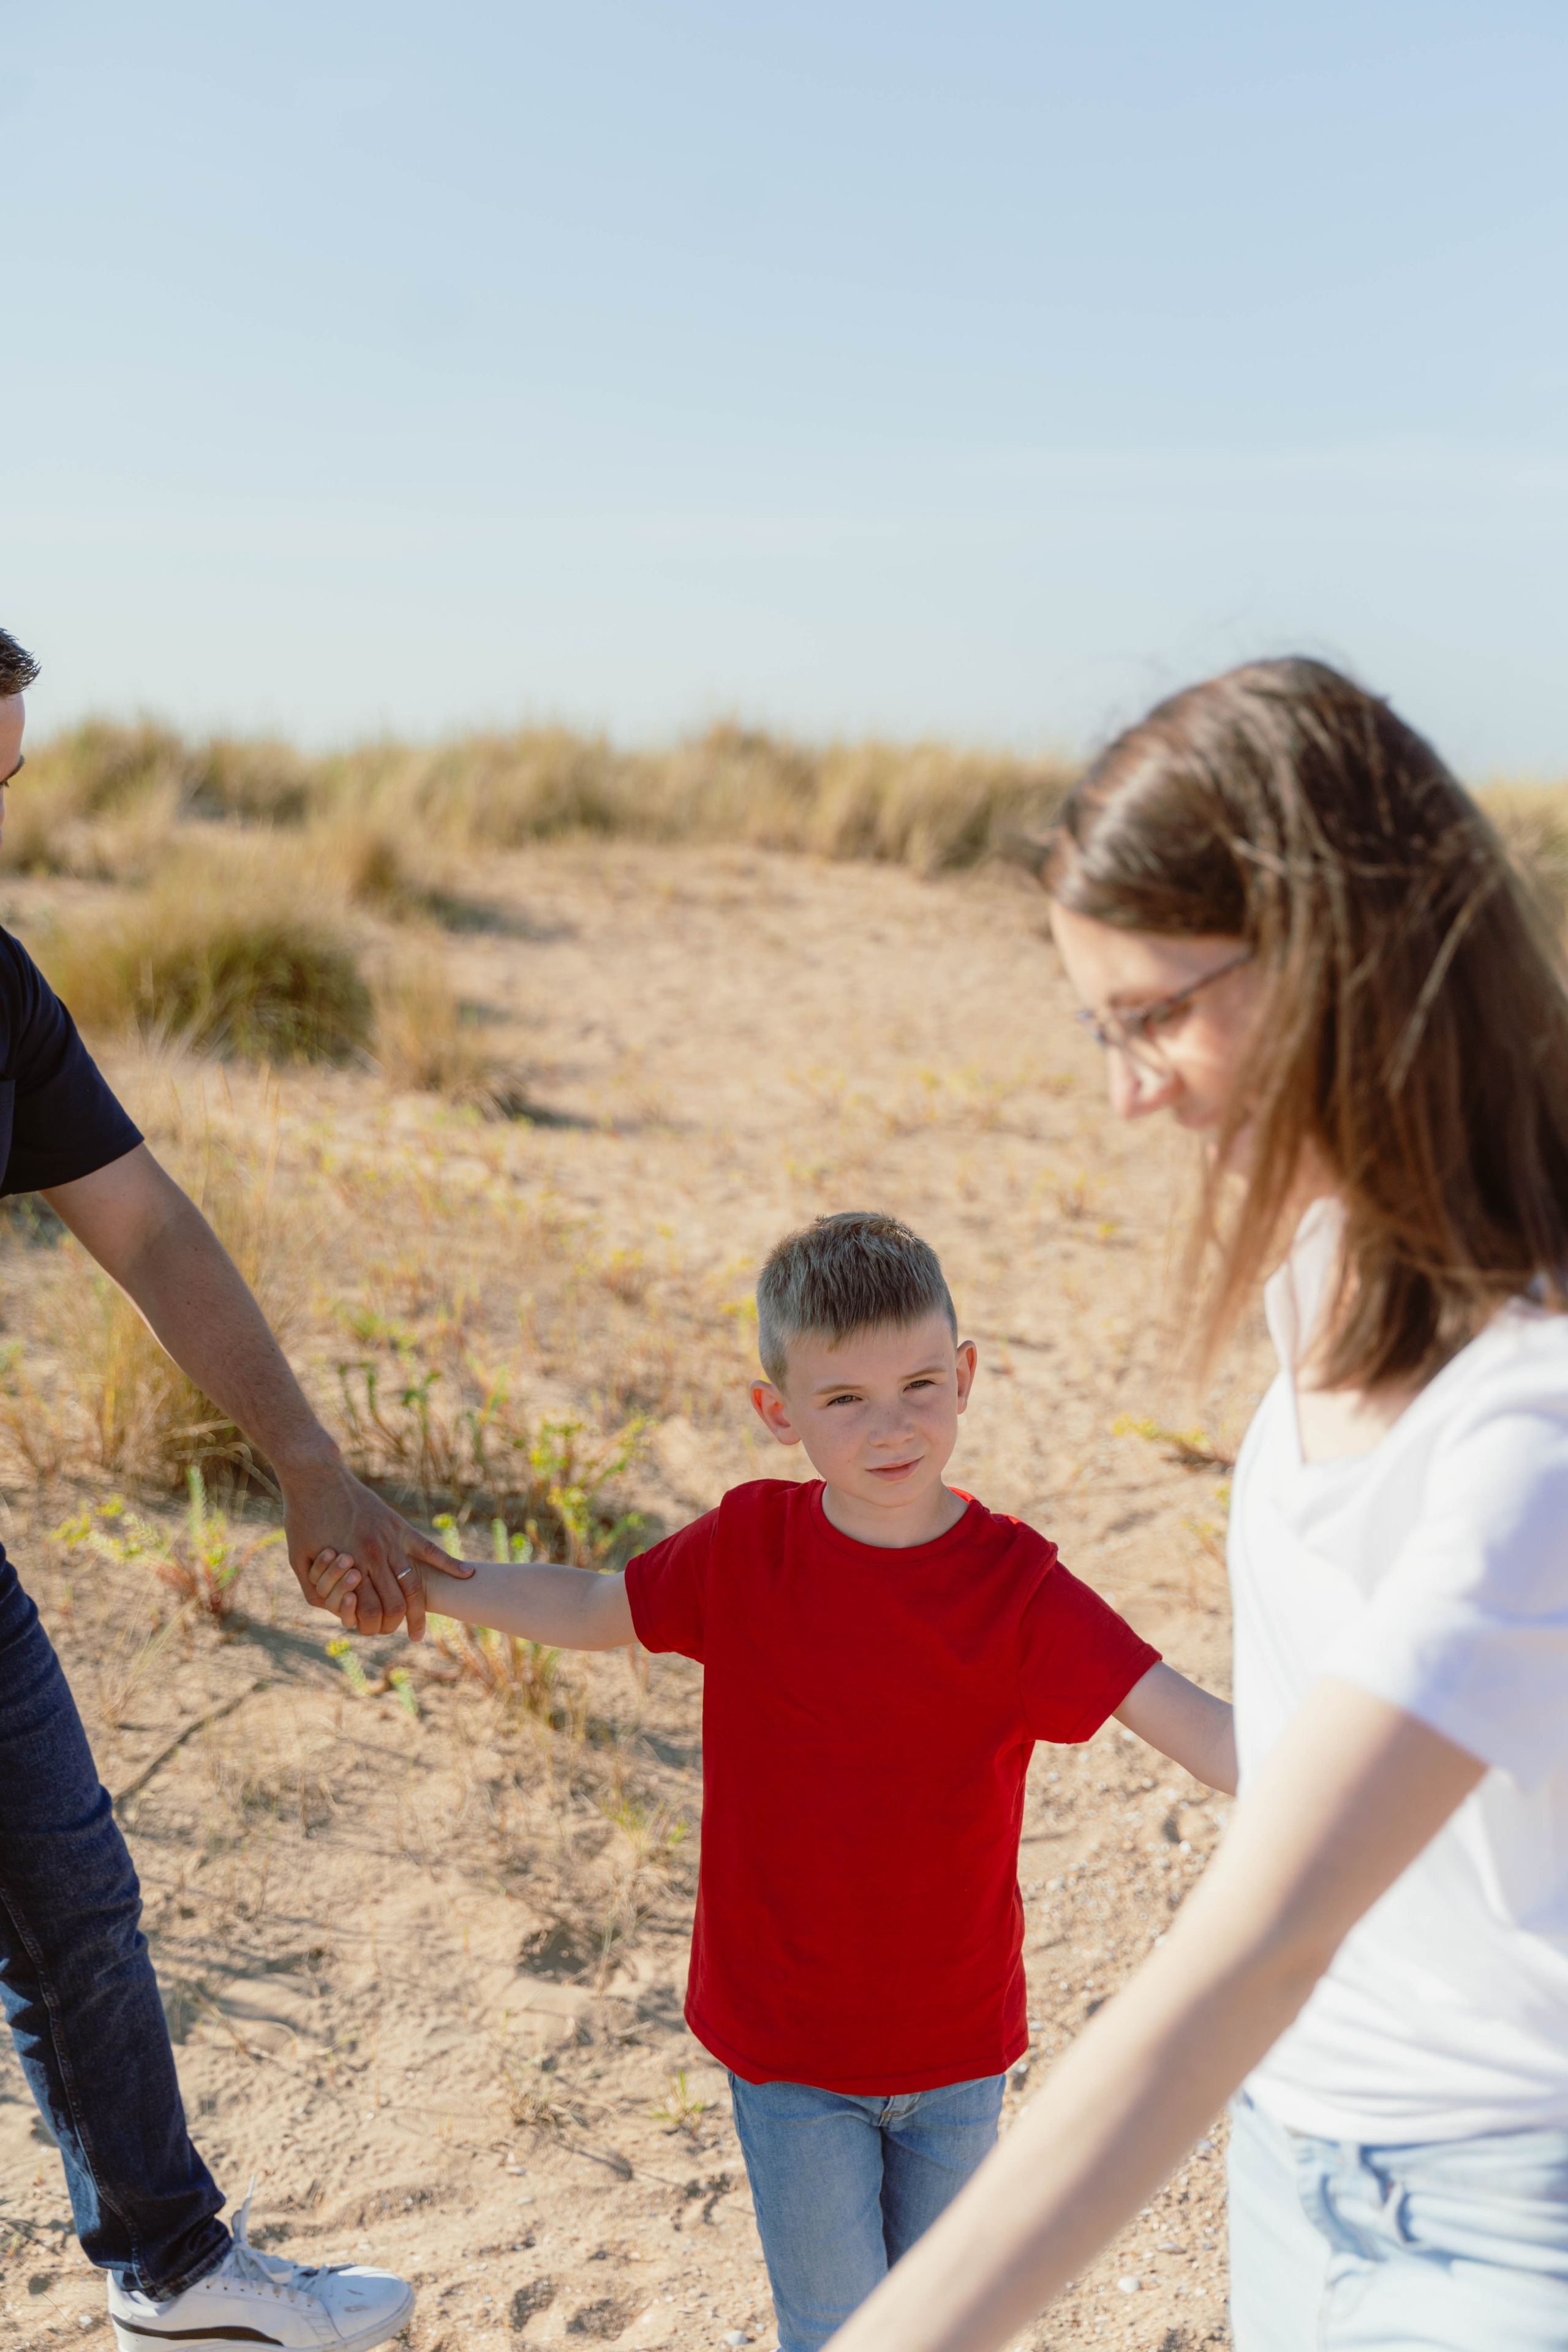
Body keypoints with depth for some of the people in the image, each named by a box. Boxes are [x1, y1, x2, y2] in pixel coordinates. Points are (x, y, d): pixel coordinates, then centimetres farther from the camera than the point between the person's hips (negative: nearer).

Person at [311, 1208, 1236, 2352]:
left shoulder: (1017, 1588, -17)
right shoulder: (748, 1547, -12)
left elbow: (1199, 1727, -24)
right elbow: (590, 1607, 5)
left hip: (959, 2044, 0)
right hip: (787, 2041, 0)